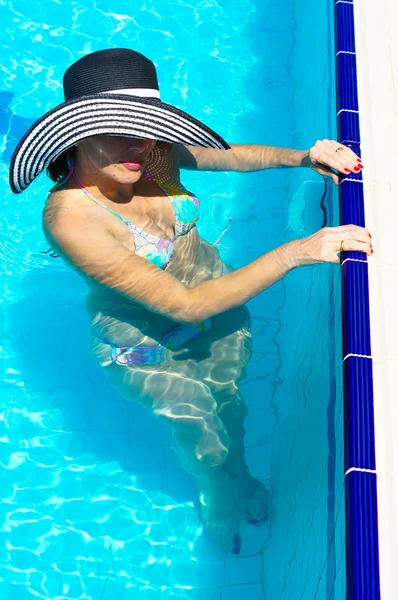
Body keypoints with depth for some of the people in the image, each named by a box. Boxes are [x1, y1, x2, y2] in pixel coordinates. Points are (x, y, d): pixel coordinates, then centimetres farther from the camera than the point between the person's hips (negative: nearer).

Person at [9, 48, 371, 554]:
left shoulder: (150, 153, -23)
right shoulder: (70, 218, -39)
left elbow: (232, 156, -3)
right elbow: (186, 306, -39)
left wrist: (302, 157, -22)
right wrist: (296, 253, -41)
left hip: (214, 290, 4)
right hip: (147, 342, -4)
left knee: (229, 403, 24)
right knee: (199, 431, 18)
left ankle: (240, 479, 60)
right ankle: (219, 505, 54)